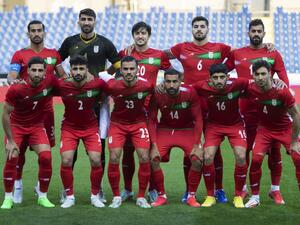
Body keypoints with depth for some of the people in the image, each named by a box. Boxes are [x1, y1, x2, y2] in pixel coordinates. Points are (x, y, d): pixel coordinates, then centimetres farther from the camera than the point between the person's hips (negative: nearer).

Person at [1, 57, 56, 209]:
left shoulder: (50, 82, -18)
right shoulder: (16, 89, -25)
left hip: (37, 126, 2)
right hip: (16, 126, -2)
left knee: (46, 157, -15)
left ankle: (43, 197, 2)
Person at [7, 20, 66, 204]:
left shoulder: (54, 54, 12)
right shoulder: (20, 55, 3)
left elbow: (62, 76, 17)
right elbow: (11, 76, -7)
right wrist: (13, 81, -29)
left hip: (46, 107, 2)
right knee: (20, 147, -2)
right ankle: (18, 185, 11)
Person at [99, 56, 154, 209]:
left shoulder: (146, 85, -19)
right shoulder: (113, 86, -22)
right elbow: (101, 75, -3)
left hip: (139, 123, 1)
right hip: (117, 123, 0)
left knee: (144, 158, -9)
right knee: (114, 158, -11)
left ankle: (141, 197, 6)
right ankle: (116, 197, 5)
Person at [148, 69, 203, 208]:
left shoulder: (190, 93, -21)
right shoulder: (157, 95, -19)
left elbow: (198, 119, -13)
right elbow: (152, 121, -10)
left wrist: (196, 145, -17)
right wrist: (154, 145, -18)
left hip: (187, 130, -1)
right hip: (164, 130, 1)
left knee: (198, 160, -20)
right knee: (153, 159, -18)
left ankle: (191, 196, 0)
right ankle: (161, 196, 1)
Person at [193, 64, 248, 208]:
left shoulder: (237, 84, -24)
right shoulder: (202, 87, -23)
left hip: (235, 124, 0)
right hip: (213, 125, 0)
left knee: (241, 157, -15)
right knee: (208, 157, -14)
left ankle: (238, 196, 5)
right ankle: (210, 196, 5)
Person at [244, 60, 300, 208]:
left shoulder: (282, 92, -27)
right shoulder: (251, 90, -19)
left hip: (285, 129, -2)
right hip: (265, 129, 2)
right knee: (256, 158, -14)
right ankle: (255, 196, 2)